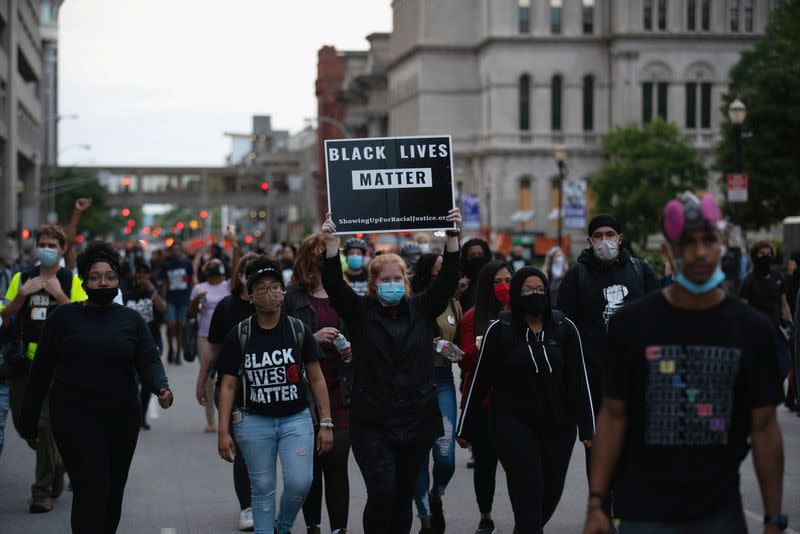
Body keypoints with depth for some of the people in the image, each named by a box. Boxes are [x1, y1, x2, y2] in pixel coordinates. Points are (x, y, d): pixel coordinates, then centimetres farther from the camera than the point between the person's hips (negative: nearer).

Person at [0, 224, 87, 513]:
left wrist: (58, 294, -17)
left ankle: (43, 492, 2)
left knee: (46, 423, -8)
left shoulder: (71, 282, 1)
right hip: (24, 359, 4)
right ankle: (56, 463, 36)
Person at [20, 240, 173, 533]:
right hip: (75, 418, -3)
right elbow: (41, 369, 5)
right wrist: (29, 418, 3)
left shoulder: (131, 319, 8)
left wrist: (161, 387, -24)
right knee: (92, 491, -13)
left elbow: (148, 361, -2)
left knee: (113, 494, 10)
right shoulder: (64, 316, 3)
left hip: (122, 418, 3)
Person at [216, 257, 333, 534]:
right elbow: (228, 386, 1)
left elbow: (316, 379, 3)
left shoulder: (299, 331, 0)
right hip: (254, 421, 0)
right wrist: (223, 432, -4)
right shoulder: (239, 335, -2)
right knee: (263, 489, 4)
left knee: (300, 482, -11)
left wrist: (326, 423, -1)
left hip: (296, 418, 0)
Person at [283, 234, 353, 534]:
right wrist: (313, 339, -15)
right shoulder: (291, 297, -1)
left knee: (337, 462, -5)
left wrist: (353, 350, -1)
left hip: (340, 391, 2)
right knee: (310, 463, 6)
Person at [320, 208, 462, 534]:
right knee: (382, 492, -13)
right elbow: (333, 284, -10)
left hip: (417, 421, 2)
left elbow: (448, 279, -1)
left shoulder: (421, 310, 8)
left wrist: (452, 236, -12)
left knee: (403, 495, 9)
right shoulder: (360, 312, 3)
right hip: (371, 423, -2)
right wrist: (331, 243, -22)